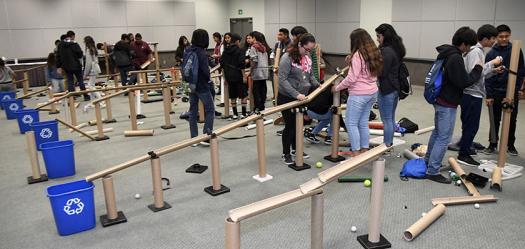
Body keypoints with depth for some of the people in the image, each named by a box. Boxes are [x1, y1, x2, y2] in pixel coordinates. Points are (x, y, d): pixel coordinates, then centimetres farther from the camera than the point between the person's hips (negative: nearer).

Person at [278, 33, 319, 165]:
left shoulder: (307, 58, 2)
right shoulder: (287, 58, -19)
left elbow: (310, 75, 16)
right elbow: (282, 80, -24)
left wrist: (317, 85, -1)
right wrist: (296, 94, -29)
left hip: (301, 98, 6)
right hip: (287, 98, -6)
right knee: (290, 125, 1)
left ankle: (295, 149, 35)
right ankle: (286, 153, 17)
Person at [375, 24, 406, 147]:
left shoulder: (386, 51, -19)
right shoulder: (396, 49, 11)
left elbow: (382, 73, -19)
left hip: (386, 90, -10)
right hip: (396, 88, 10)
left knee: (386, 120, 0)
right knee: (391, 119, 18)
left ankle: (386, 146, 8)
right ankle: (389, 144, 28)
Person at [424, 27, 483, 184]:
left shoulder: (445, 54, 8)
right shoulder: (455, 58, -22)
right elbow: (463, 82, -20)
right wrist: (478, 69, -7)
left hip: (440, 100, 10)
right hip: (448, 104, -10)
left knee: (437, 132, 23)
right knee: (444, 138, -5)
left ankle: (428, 160, 36)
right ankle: (433, 171, -1)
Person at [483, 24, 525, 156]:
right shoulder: (491, 54, -2)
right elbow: (487, 76, -3)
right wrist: (489, 95, -8)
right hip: (496, 92, 0)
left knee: (511, 120, 8)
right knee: (495, 120, 7)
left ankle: (510, 145, 21)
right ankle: (493, 144, 17)